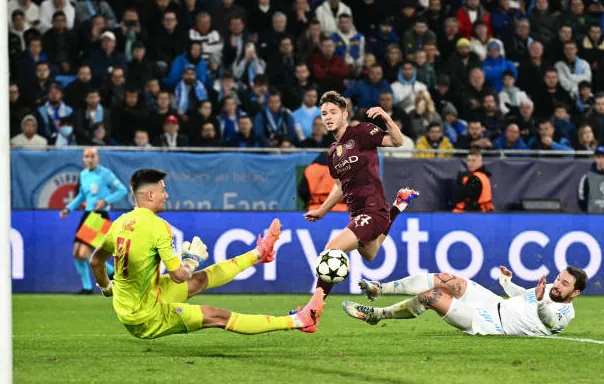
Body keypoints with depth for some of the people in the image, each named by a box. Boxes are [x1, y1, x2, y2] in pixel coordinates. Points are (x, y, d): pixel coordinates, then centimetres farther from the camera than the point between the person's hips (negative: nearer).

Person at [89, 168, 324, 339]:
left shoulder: (120, 222, 3)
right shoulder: (157, 226, -21)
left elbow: (96, 262, 15)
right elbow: (179, 276, -21)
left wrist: (106, 289, 32)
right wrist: (194, 257, -1)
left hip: (124, 309, 8)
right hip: (147, 318, -8)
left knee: (201, 279, 22)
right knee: (219, 317, -2)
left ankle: (258, 254, 39)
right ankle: (298, 321, 3)